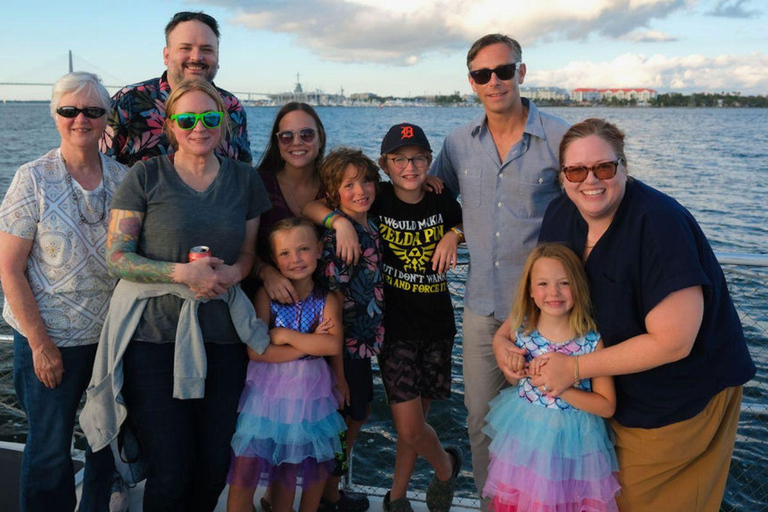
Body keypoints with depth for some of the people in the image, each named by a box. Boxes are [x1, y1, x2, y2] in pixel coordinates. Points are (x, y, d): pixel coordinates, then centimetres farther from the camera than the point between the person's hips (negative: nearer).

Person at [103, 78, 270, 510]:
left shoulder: (245, 179, 8)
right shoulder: (145, 176, -2)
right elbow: (117, 257, -6)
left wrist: (232, 273, -9)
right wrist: (180, 272, -19)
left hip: (222, 337, 3)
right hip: (155, 339, -3)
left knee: (215, 465, 10)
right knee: (170, 469, 1)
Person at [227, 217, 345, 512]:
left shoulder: (328, 301, -2)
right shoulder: (266, 295, -6)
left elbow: (334, 346, -18)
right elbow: (255, 351, -16)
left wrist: (285, 336, -16)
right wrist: (310, 343, -16)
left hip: (310, 394, 2)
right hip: (269, 393, -1)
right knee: (244, 476, -2)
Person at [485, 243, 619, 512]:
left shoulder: (592, 342, -18)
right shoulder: (521, 328, -9)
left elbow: (607, 406, -13)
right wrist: (511, 367, -14)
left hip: (569, 440, -3)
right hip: (523, 432, 3)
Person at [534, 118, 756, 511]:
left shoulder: (658, 224, -30)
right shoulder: (560, 217, -9)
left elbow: (672, 342, -31)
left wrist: (574, 368, -25)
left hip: (684, 400, -6)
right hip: (615, 392, 6)